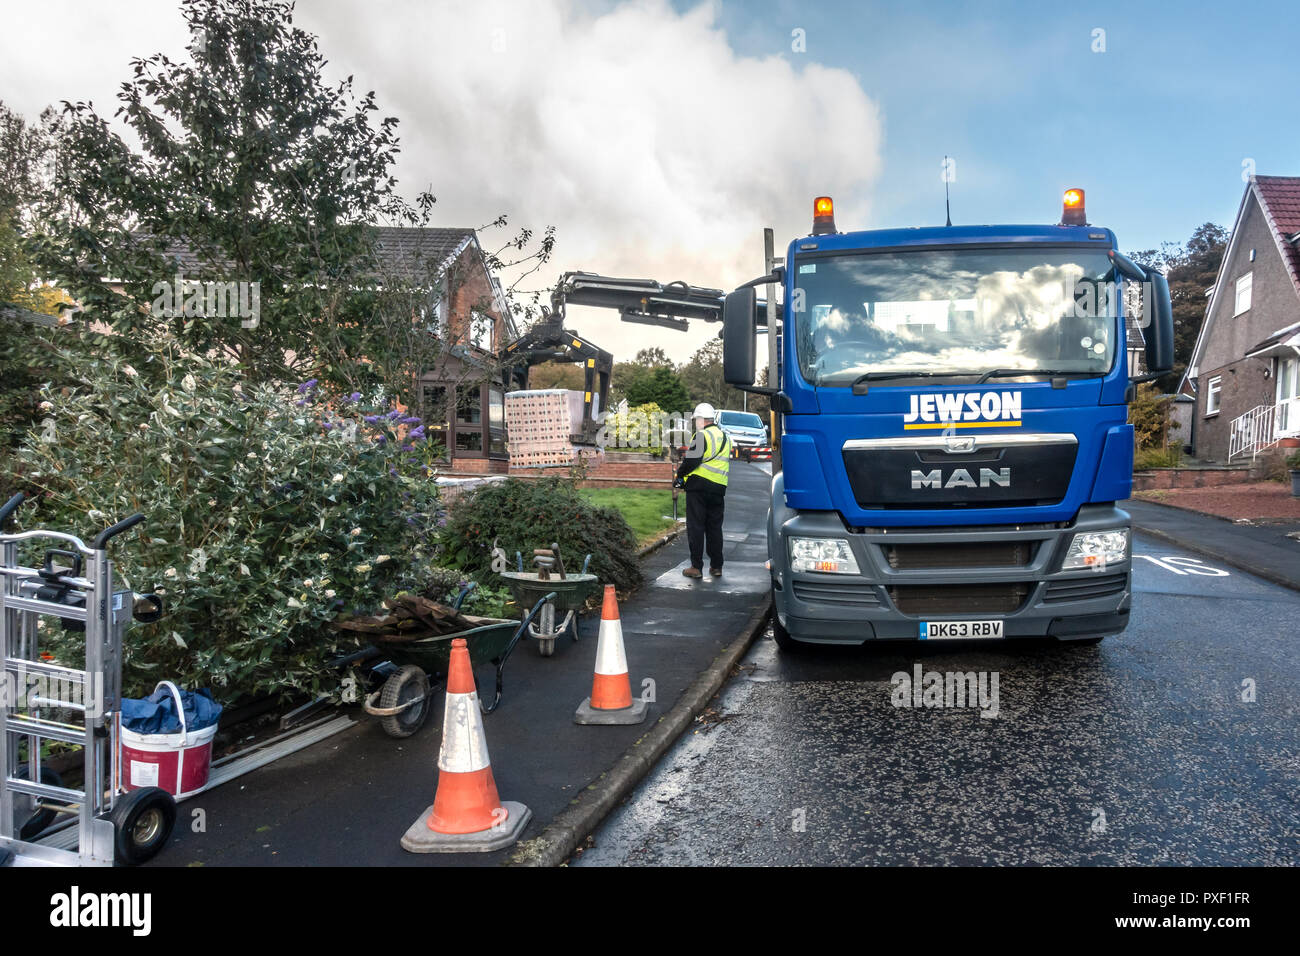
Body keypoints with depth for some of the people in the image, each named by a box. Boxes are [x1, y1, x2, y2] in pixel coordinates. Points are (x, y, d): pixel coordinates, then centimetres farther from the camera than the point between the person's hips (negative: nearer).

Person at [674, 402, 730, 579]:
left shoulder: (701, 436, -10)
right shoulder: (724, 437, 16)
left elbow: (692, 461, -16)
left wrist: (680, 474, 2)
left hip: (699, 486, -7)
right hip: (719, 487, 7)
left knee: (695, 526, -1)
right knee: (715, 527, 13)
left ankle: (696, 567, 0)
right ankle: (716, 566, 15)